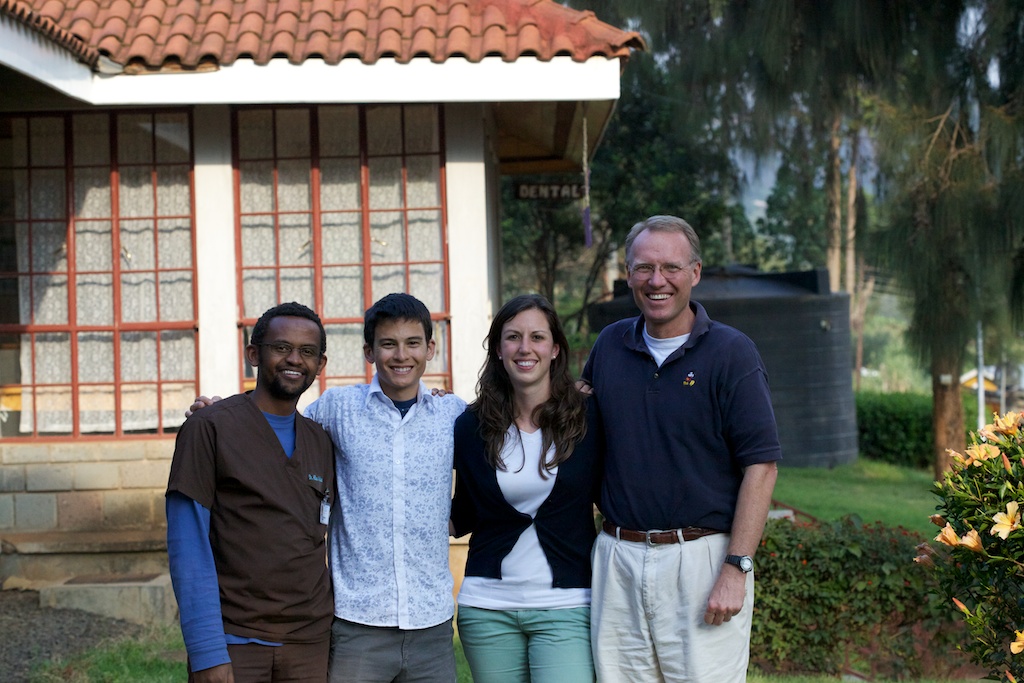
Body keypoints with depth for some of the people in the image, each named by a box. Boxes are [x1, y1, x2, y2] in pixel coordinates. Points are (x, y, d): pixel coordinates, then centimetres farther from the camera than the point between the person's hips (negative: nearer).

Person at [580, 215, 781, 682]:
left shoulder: (730, 353, -4)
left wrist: (735, 570, -14)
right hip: (618, 558, 4)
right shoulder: (609, 346, 9)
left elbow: (760, 465, -8)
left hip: (701, 556, -4)